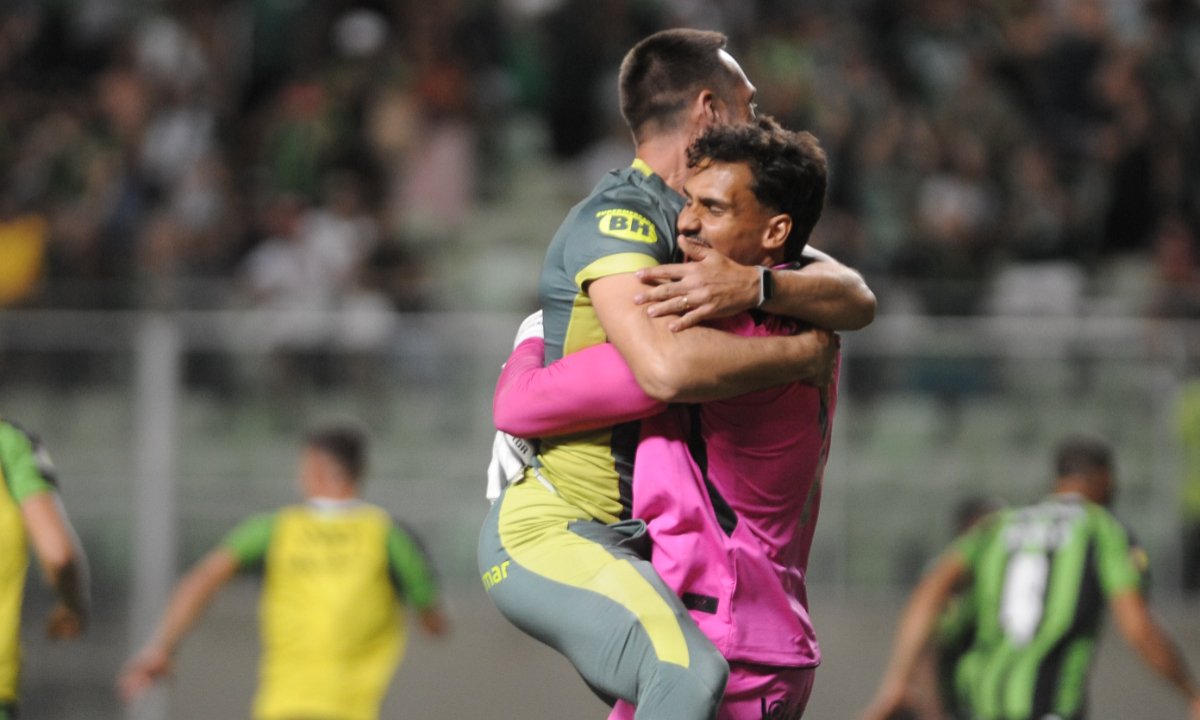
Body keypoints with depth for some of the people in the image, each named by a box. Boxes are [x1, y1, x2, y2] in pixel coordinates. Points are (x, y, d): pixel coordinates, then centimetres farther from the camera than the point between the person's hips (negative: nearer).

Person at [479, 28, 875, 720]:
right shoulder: (617, 220, -16)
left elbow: (855, 299, -3)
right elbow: (669, 368, -34)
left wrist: (755, 286, -24)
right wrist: (805, 353, -19)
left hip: (627, 539, 10)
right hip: (545, 532, -10)